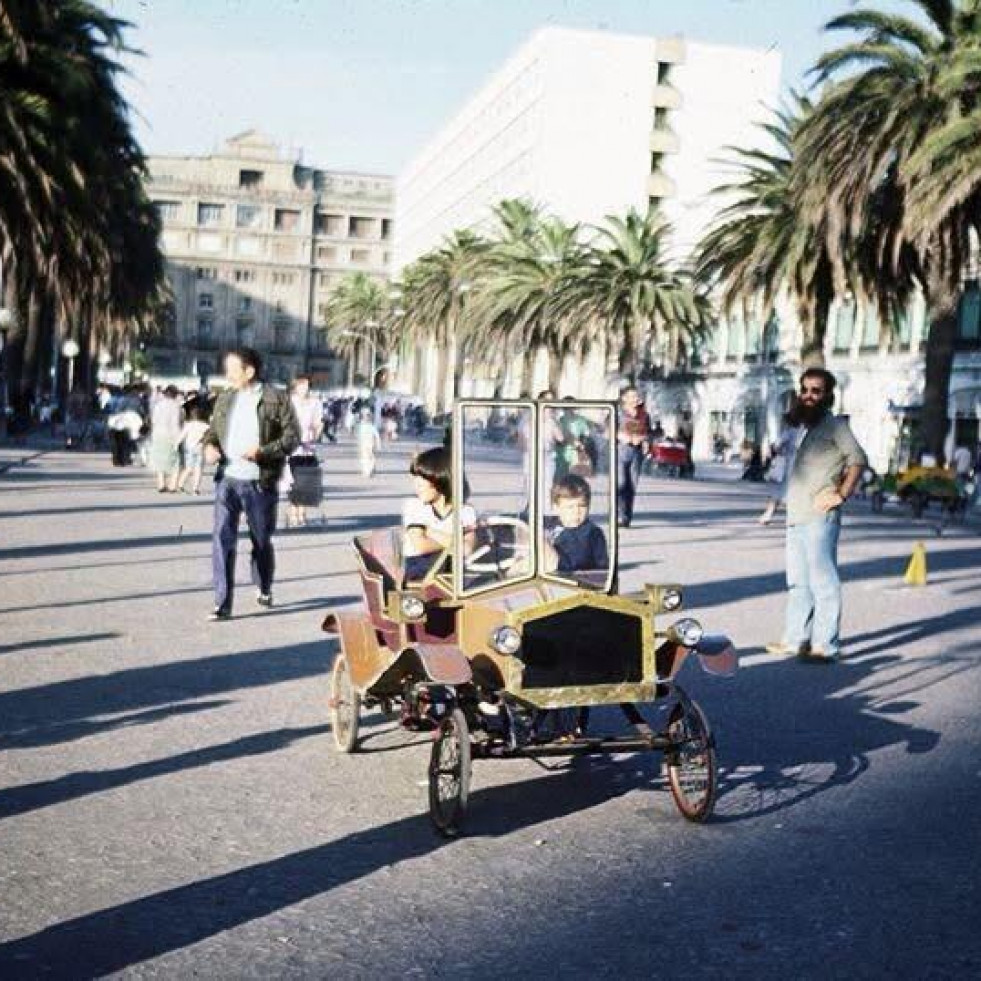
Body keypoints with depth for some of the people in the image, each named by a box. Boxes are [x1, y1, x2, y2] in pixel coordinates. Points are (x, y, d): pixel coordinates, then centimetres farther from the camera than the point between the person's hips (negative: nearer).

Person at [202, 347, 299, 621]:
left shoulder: (276, 399, -6)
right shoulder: (225, 399, 10)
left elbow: (293, 435, -8)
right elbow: (213, 429, 20)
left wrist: (263, 451, -20)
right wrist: (209, 445, -2)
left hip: (260, 483, -3)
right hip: (227, 480, 3)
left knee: (262, 541, 13)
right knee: (222, 539, -9)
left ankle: (263, 589, 38)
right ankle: (222, 604, -6)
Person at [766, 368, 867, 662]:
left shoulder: (834, 425, -5)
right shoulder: (807, 428, 19)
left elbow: (858, 459, -15)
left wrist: (841, 495, -17)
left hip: (819, 518, -9)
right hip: (796, 517, 9)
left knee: (823, 581, -7)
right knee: (798, 582, 13)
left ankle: (825, 645, -5)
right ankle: (796, 639, 20)